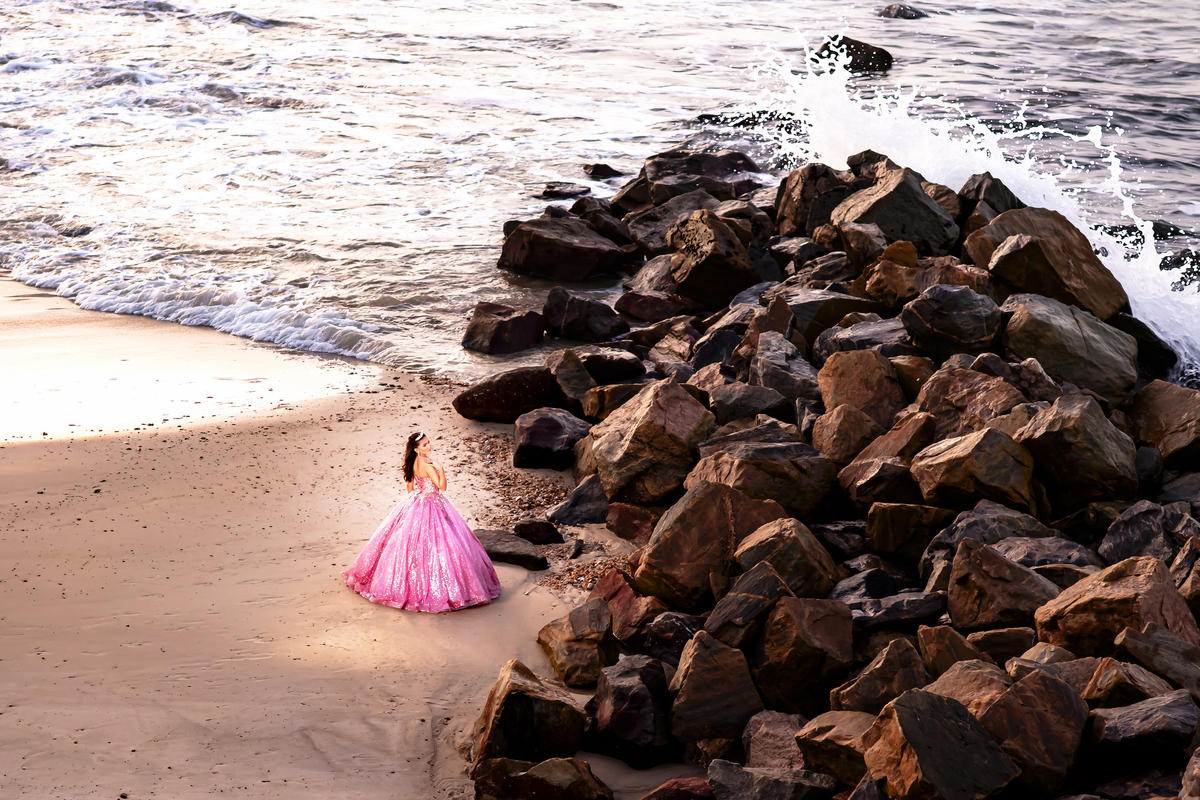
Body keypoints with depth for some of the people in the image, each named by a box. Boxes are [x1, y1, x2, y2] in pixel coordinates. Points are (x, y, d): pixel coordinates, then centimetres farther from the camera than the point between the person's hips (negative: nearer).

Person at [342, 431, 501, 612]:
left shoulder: (413, 463, 0)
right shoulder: (428, 466, -26)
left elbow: (409, 486, 12)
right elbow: (442, 487, -25)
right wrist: (440, 469, -34)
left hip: (414, 502, 9)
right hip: (430, 506, -9)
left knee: (412, 542, 19)